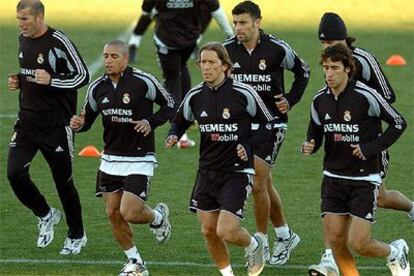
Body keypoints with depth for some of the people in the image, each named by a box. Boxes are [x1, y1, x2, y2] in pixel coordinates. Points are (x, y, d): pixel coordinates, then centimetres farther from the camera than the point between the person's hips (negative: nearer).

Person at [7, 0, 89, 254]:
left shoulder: (59, 42, -15)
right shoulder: (23, 40, 8)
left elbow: (83, 76, -12)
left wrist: (51, 81, -24)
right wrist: (18, 82, 4)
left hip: (56, 126, -6)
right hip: (27, 122, 6)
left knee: (63, 181, 4)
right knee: (15, 173, -9)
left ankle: (77, 236, 23)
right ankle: (46, 216, 17)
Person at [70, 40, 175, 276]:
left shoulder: (143, 82, -11)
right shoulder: (97, 88, 3)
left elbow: (170, 105, -2)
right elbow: (88, 118, 15)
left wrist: (150, 122, -17)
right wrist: (79, 124, -8)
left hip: (139, 160, -5)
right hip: (111, 159, 5)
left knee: (130, 213, -13)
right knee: (113, 214, 3)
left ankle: (158, 217, 22)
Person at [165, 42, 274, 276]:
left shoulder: (243, 93, -11)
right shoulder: (195, 96, 1)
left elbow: (269, 124, -1)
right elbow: (181, 122, 18)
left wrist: (249, 148, -13)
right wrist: (173, 136, -4)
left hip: (237, 173, -5)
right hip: (207, 172, 5)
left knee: (226, 232, -14)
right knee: (209, 232, 7)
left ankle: (254, 244, 20)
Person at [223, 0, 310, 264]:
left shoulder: (277, 49, -10)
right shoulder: (228, 49, -1)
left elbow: (303, 71, 7)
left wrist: (290, 100, -2)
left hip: (271, 123, -4)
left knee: (257, 184, -10)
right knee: (264, 184, 12)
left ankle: (262, 243, 2)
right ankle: (285, 235, 29)